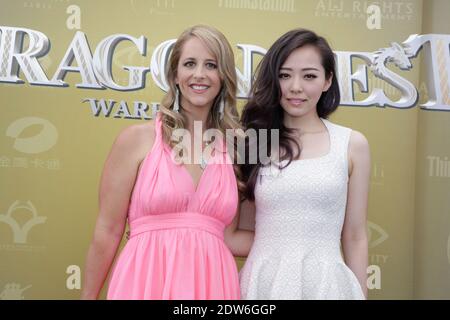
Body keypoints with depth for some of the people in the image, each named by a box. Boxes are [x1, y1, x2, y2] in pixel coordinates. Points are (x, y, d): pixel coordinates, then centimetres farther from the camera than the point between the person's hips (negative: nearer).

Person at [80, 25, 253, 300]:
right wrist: (88, 296, 4)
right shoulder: (137, 139, -4)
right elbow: (108, 233, -1)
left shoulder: (233, 149, 5)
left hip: (210, 283, 3)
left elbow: (227, 236, 9)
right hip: (147, 282, -3)